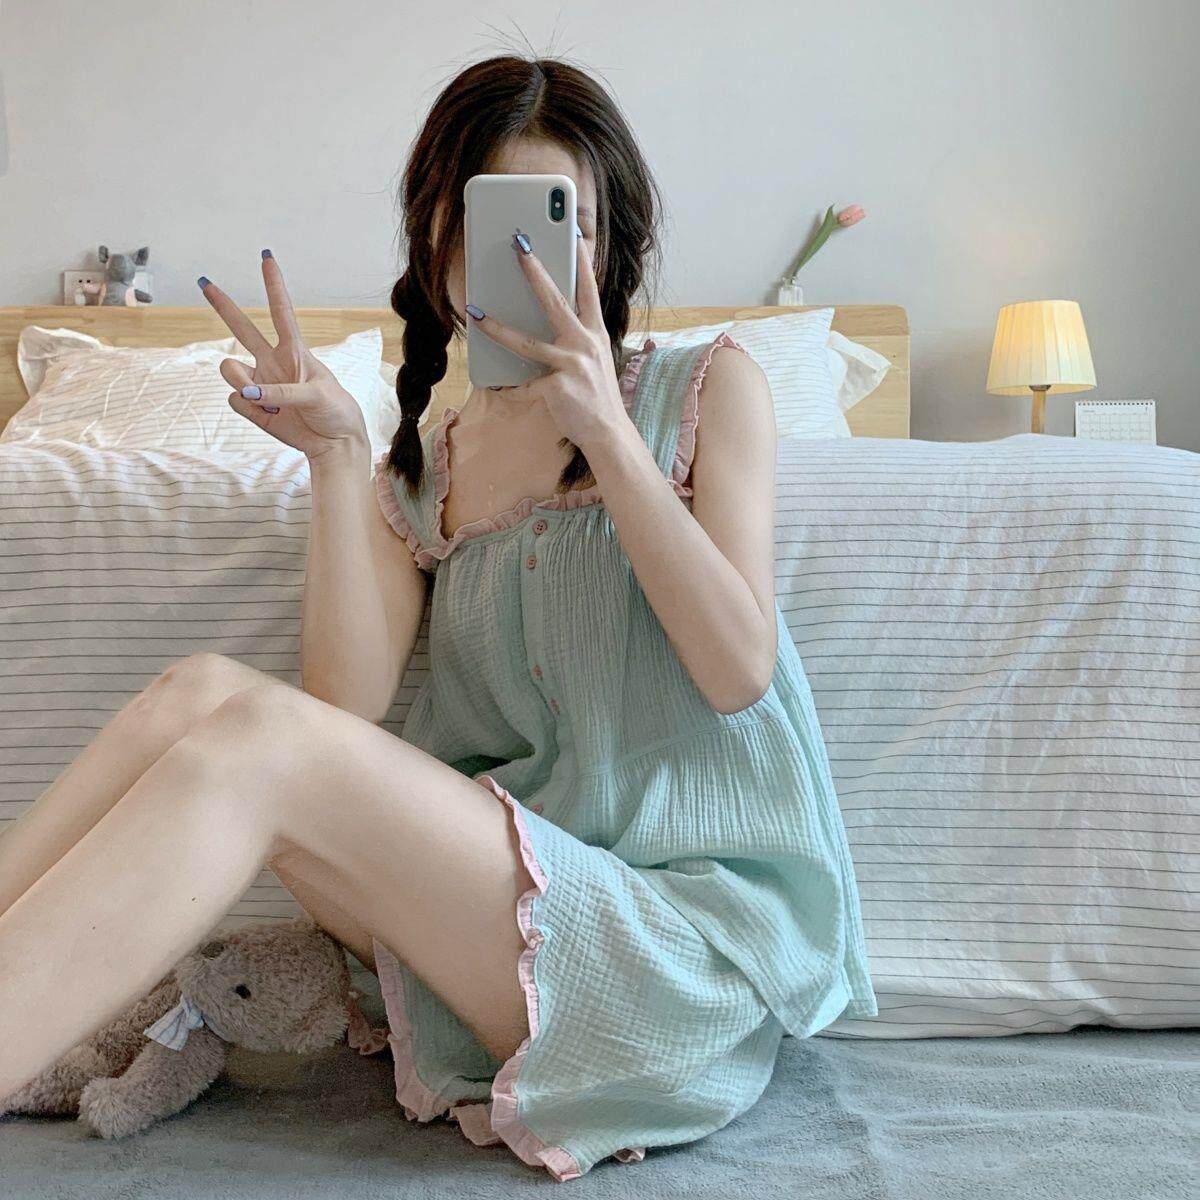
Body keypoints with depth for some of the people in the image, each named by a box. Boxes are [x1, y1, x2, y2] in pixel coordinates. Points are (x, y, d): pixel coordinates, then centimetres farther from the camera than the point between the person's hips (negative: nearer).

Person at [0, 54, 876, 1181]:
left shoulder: (706, 387, 6)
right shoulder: (420, 467, 14)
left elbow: (738, 671, -8)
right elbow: (347, 710, -2)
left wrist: (604, 431, -14)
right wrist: (333, 455, -9)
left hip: (693, 912, -3)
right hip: (494, 895, 4)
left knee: (254, 738, -26)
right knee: (201, 688, -21)